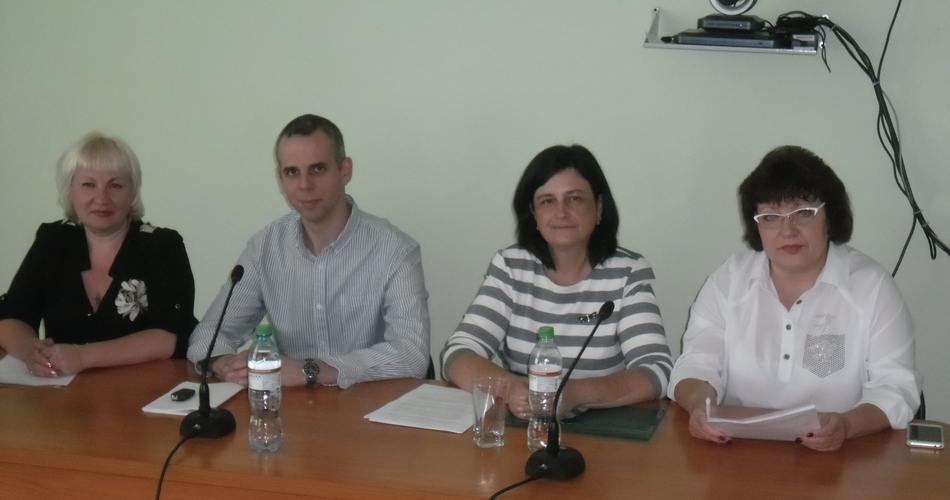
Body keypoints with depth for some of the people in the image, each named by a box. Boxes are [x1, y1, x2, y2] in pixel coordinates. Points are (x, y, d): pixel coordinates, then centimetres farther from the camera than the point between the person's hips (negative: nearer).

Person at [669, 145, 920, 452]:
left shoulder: (871, 286, 1)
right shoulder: (728, 280, 8)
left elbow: (896, 389, -5)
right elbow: (696, 365, 3)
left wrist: (847, 425, -25)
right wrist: (700, 404, -21)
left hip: (844, 461, 1)